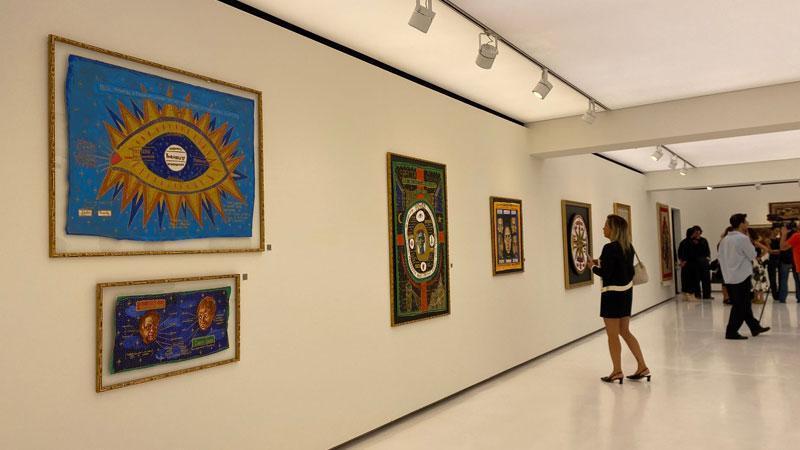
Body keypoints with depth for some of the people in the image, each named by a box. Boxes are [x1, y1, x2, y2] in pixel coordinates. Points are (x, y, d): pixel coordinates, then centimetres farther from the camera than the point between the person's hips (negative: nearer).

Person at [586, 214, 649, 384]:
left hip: (612, 293, -8)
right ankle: (642, 367, 19)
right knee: (625, 331, 18)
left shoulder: (610, 248, -18)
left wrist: (593, 267, -1)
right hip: (627, 291, 8)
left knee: (612, 335, 4)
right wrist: (601, 263, 12)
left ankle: (617, 371, 13)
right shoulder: (628, 247, 7)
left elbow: (606, 274, -18)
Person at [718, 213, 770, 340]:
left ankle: (755, 327, 26)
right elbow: (752, 255, -6)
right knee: (740, 306, -1)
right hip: (742, 277, -8)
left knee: (744, 304, 16)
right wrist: (750, 242, 3)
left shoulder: (724, 240, 9)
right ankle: (731, 332, 1)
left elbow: (721, 258, 13)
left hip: (728, 278, 8)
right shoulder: (743, 238, -14)